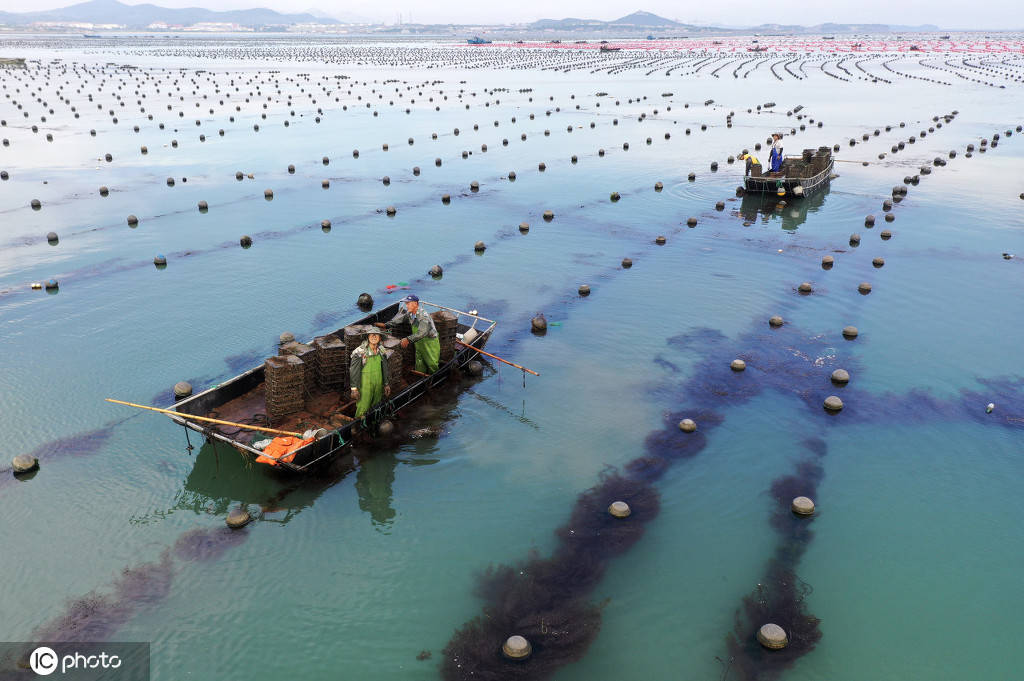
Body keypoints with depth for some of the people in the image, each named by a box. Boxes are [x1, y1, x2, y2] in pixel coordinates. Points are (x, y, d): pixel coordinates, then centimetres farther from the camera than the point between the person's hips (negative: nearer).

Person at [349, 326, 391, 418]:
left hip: (378, 384, 5)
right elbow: (353, 371, -12)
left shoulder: (381, 351, 1)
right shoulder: (360, 351, -16)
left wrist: (386, 384, 17)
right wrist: (354, 388, -12)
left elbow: (384, 369, 14)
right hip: (365, 385, -5)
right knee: (363, 410, -4)